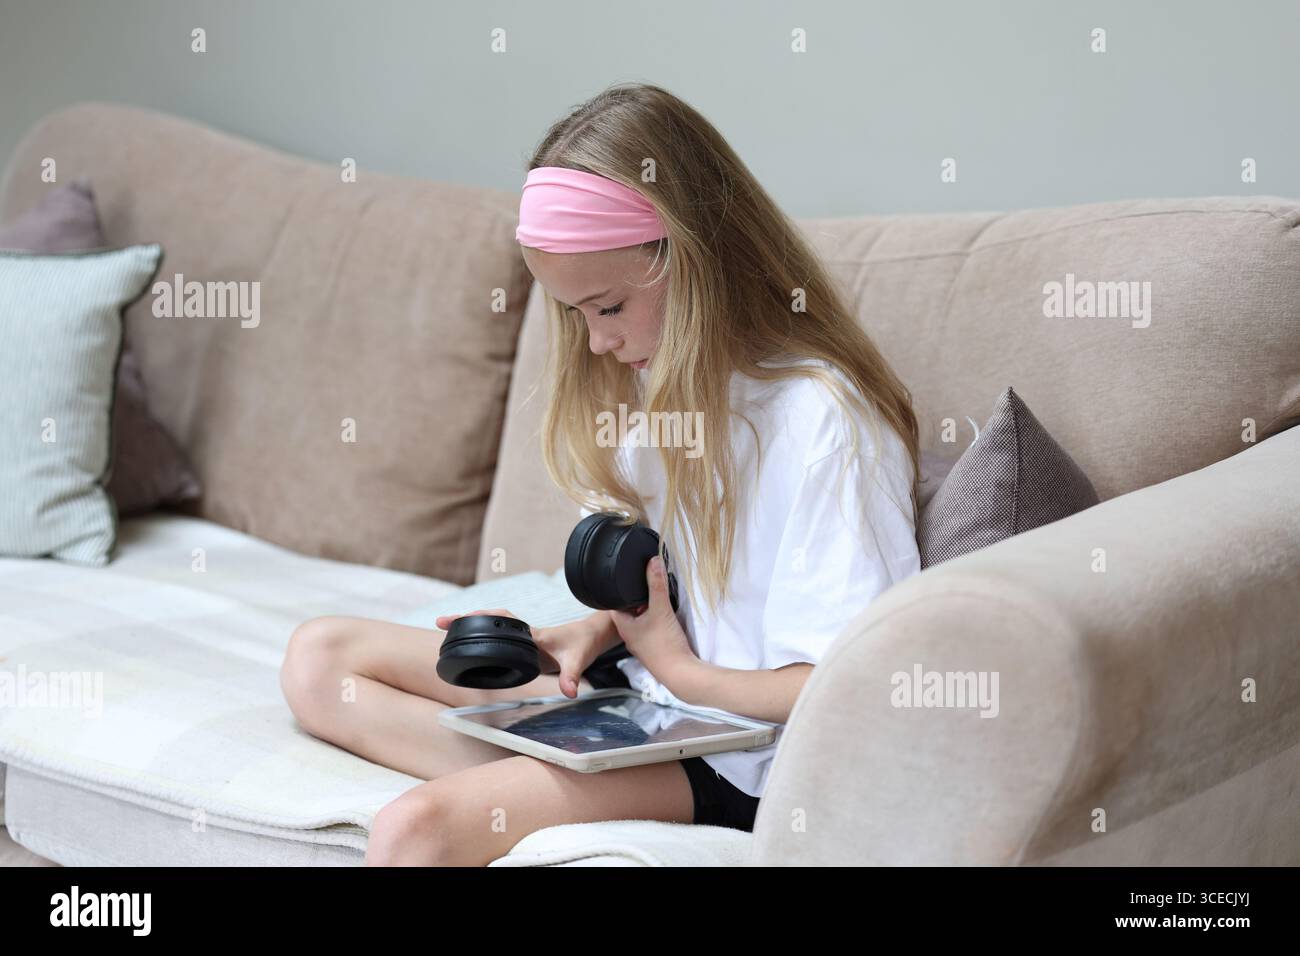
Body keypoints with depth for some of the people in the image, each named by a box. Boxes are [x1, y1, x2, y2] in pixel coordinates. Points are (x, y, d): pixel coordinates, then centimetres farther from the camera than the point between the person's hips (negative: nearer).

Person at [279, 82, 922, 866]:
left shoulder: (826, 421, -20)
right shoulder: (659, 378, 8)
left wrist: (673, 662, -9)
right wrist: (599, 630, -1)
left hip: (733, 763, -10)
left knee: (416, 830, -32)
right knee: (319, 657, 4)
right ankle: (539, 774, -13)